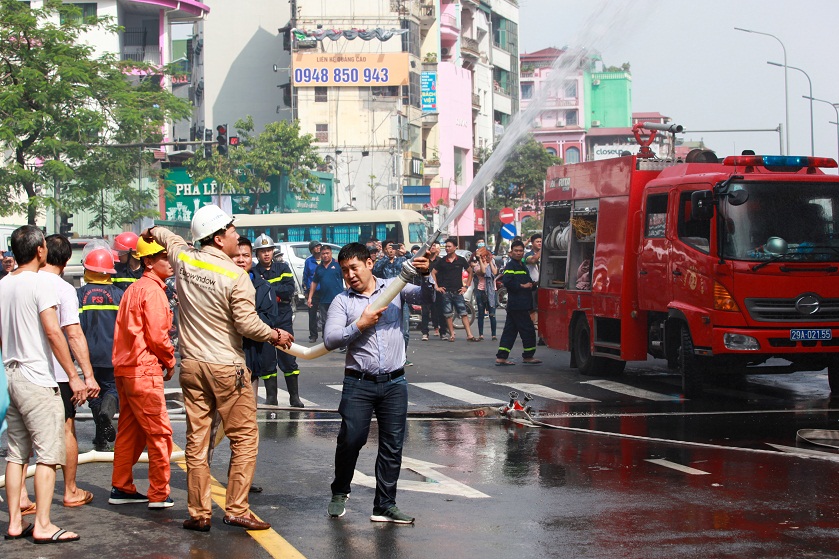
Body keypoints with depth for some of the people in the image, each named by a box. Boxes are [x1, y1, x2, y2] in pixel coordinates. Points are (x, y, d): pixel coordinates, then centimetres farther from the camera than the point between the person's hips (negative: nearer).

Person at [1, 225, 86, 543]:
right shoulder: (39, 282, -12)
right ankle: (42, 526, -7)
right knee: (48, 454, -5)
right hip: (37, 380, -8)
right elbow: (53, 332, -18)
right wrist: (74, 376, -15)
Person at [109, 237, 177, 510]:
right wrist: (170, 361, 0)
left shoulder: (134, 288, 16)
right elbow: (157, 335, -17)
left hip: (126, 368, 10)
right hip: (144, 370, -10)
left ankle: (121, 488, 21)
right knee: (159, 432, -4)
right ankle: (159, 495, -2)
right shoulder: (153, 290, -13)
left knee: (129, 431, 15)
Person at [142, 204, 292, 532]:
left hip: (191, 365, 5)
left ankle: (199, 514, 12)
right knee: (244, 438, 5)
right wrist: (276, 336, 2)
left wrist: (151, 232, 47)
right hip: (226, 367, -5)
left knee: (197, 440, 8)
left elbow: (167, 236, 25)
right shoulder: (236, 277, -14)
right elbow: (247, 324, -16)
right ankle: (236, 510, 3)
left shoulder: (184, 259, 2)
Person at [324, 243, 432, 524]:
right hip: (358, 384, -1)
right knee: (350, 439, -4)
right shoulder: (342, 301, 4)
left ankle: (385, 506, 11)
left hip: (394, 383, 1)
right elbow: (330, 339, -7)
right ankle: (339, 493, 20)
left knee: (392, 445, 3)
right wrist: (360, 325, -14)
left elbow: (426, 296, -7)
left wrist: (425, 276, -25)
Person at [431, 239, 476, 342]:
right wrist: (437, 286, 2)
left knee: (463, 313, -6)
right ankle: (452, 334, 9)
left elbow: (470, 272, 13)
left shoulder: (461, 260, 4)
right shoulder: (442, 261, 4)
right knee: (448, 314, 1)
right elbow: (433, 273, 10)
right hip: (445, 291, 1)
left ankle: (469, 335, -9)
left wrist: (466, 286, 7)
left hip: (458, 291, -1)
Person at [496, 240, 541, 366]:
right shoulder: (511, 266, -8)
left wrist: (530, 285, 8)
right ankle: (528, 356, 6)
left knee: (510, 331, 8)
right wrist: (522, 286, -15)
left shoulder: (522, 266, 21)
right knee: (528, 330, -3)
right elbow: (506, 281, -21)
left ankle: (501, 357, 9)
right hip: (518, 305, -9)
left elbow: (528, 282, 30)